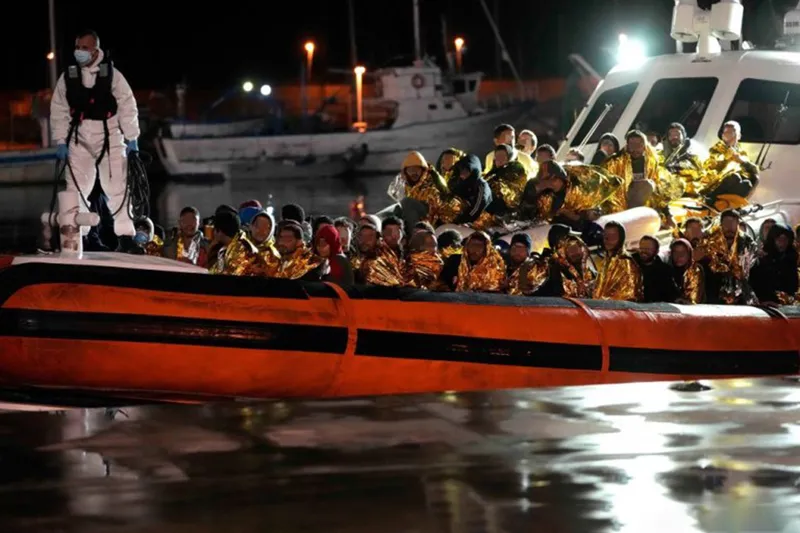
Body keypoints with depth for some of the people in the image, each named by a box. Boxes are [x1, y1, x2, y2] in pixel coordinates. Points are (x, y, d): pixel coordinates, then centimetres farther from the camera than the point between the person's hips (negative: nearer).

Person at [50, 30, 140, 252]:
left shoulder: (111, 74, -4)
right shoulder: (67, 77, 3)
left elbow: (127, 107, -2)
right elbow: (59, 111, 7)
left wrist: (131, 138, -5)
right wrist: (60, 141, 2)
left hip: (109, 136, -3)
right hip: (79, 138, 3)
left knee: (117, 187, -5)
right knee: (76, 188, 3)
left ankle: (125, 235, -2)